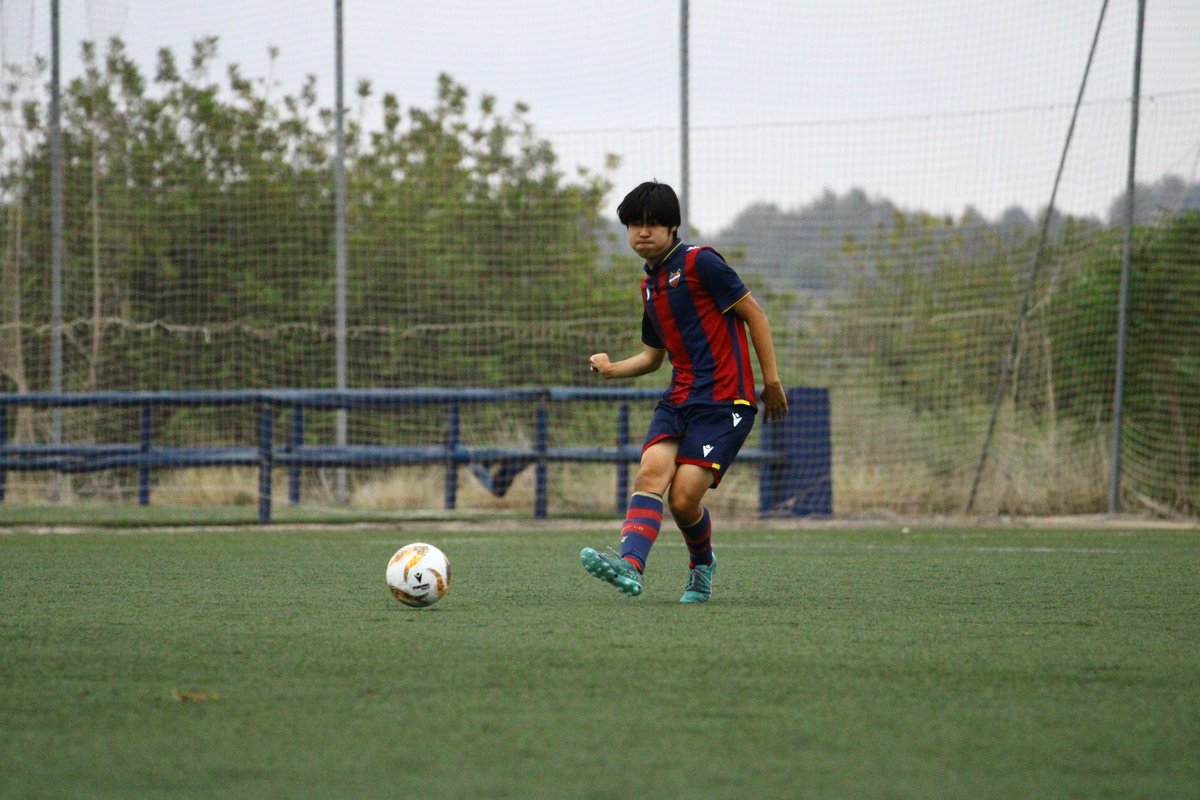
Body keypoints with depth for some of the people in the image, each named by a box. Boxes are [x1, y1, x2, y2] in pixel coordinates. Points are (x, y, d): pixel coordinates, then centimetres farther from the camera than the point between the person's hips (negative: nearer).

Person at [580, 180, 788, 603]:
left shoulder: (700, 262, -6)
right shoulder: (649, 286, 18)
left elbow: (753, 314, -4)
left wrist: (771, 380, -7)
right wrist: (612, 369, 10)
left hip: (724, 401, -7)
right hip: (678, 400, 7)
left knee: (684, 499, -14)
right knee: (650, 471, -20)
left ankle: (702, 564, 16)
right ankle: (630, 564, -37)